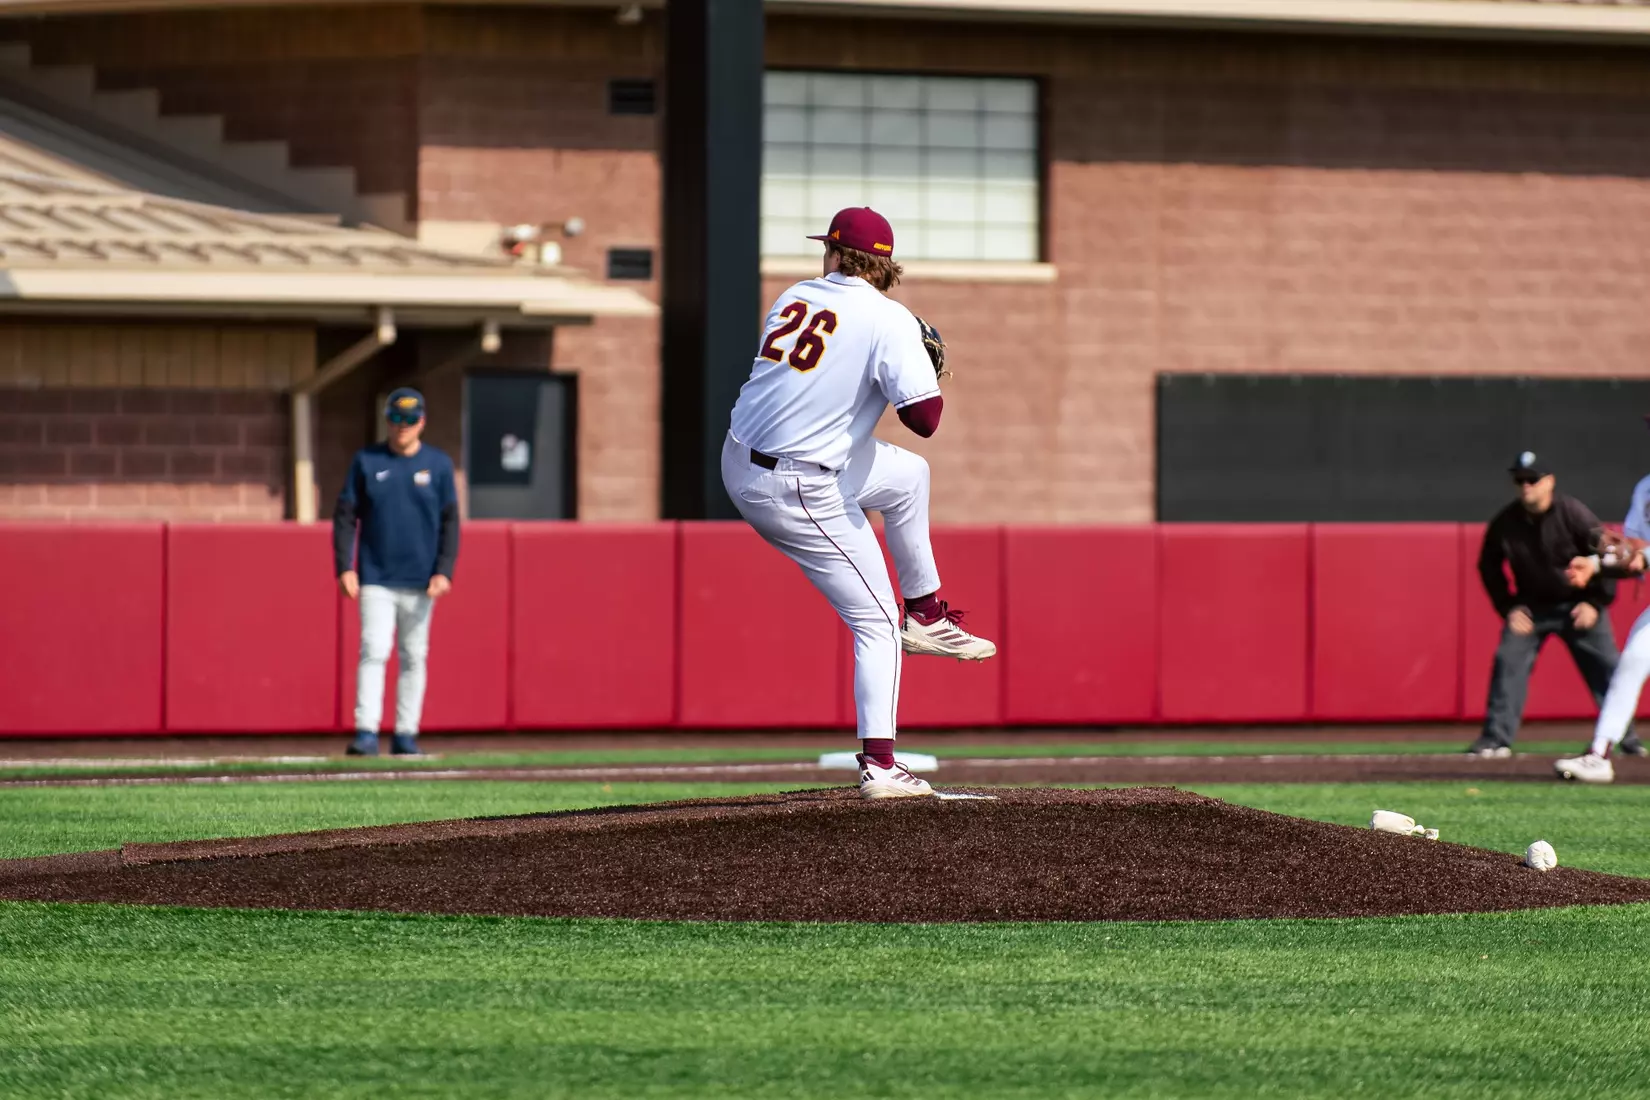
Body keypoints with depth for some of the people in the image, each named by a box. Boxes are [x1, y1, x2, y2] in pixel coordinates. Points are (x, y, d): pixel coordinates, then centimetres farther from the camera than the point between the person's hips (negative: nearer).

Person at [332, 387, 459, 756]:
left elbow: (450, 522, 4)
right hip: (376, 579, -1)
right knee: (374, 652, -11)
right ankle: (366, 733, -16)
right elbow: (345, 517, 3)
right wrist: (344, 567, -7)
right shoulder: (366, 461, 3)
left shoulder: (438, 464, 4)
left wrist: (444, 572, -7)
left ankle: (406, 735, 9)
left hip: (420, 583, 1)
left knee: (414, 657, 4)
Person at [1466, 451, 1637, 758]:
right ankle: (1496, 739, -6)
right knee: (1508, 662, -10)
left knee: (1605, 668, -3)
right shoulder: (1505, 523, -13)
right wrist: (1508, 607, -3)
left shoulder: (1573, 514, -20)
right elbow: (1489, 567, 4)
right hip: (1531, 606, 2)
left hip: (1579, 604, -2)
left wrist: (1596, 603, -15)